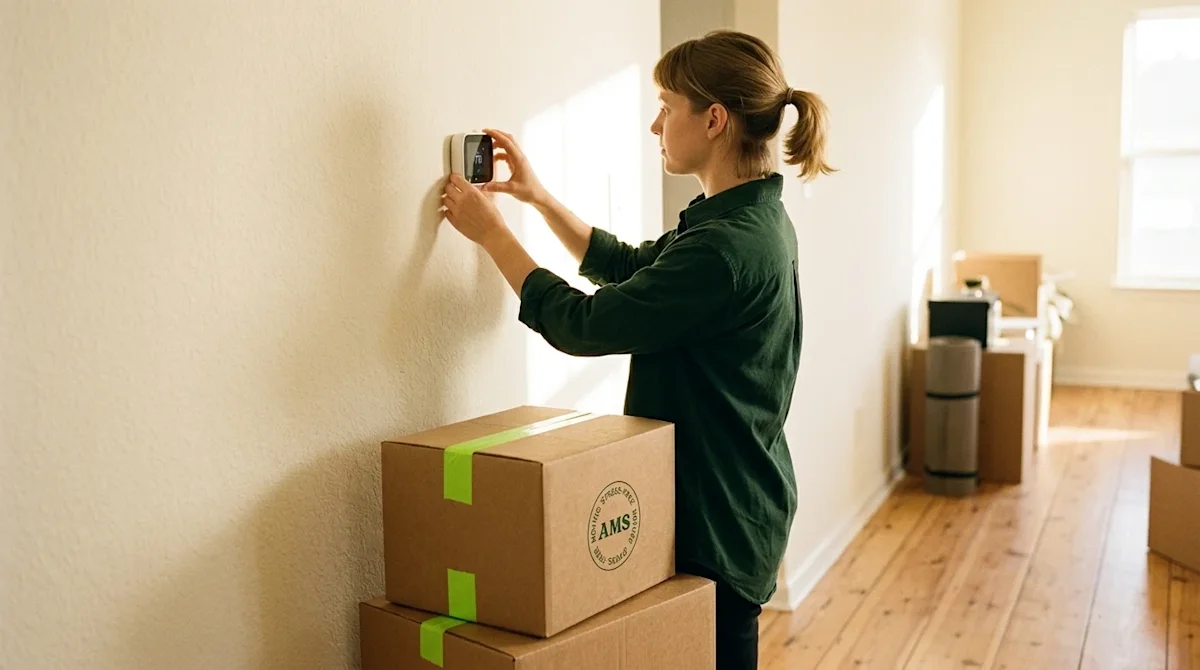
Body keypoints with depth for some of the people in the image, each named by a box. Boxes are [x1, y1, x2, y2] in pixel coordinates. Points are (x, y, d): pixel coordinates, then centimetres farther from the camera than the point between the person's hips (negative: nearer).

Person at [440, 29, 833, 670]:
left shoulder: (729, 245, -27)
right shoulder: (751, 220, 5)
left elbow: (581, 324, -21)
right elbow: (629, 267, 17)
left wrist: (491, 231, -10)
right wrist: (538, 196, 11)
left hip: (717, 519, -9)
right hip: (724, 497, 9)